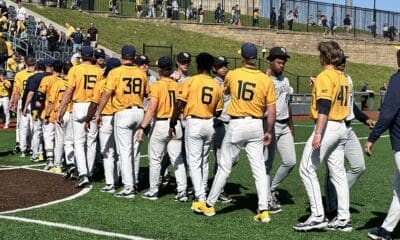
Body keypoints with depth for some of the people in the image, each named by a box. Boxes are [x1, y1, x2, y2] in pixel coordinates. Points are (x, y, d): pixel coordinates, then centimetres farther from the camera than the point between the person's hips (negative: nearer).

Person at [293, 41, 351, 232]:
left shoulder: (325, 76, -12)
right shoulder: (342, 78, 14)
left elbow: (324, 106, -21)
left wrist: (318, 134, -26)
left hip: (327, 127, -9)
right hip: (341, 127, 9)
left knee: (307, 169, -4)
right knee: (338, 173, 11)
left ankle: (318, 216, -8)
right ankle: (343, 219, 13)